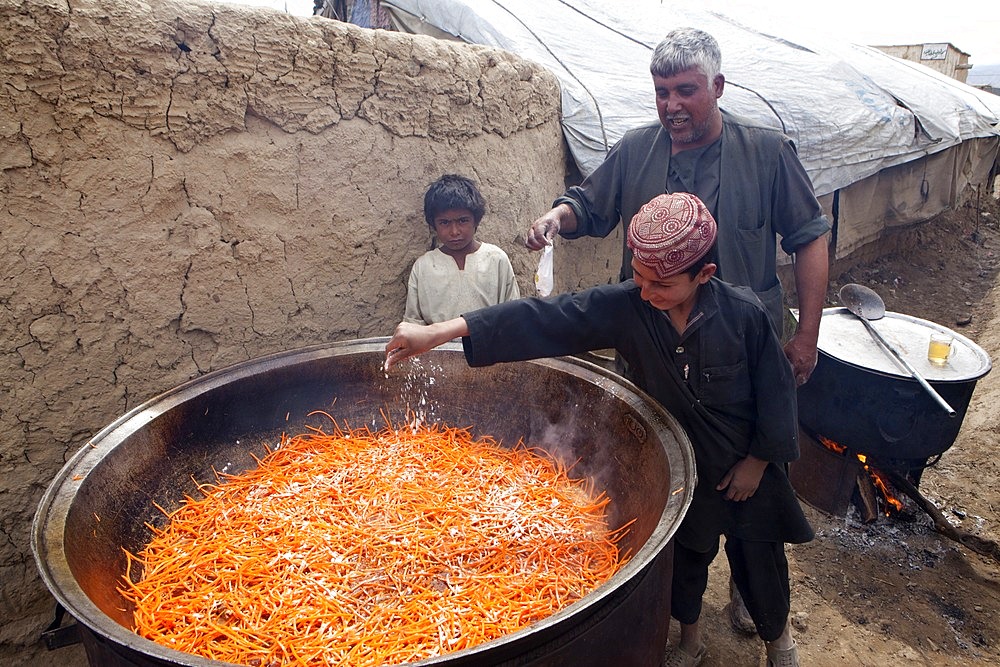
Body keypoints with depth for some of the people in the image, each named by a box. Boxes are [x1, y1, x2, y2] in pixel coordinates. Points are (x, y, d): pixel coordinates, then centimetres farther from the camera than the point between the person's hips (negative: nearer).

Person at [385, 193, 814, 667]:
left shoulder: (744, 313, -26)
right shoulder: (626, 307, -23)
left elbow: (774, 390, -13)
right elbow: (547, 318, -29)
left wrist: (758, 460, -7)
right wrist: (440, 332, -34)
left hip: (744, 463, -2)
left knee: (755, 554, 15)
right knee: (684, 552, 20)